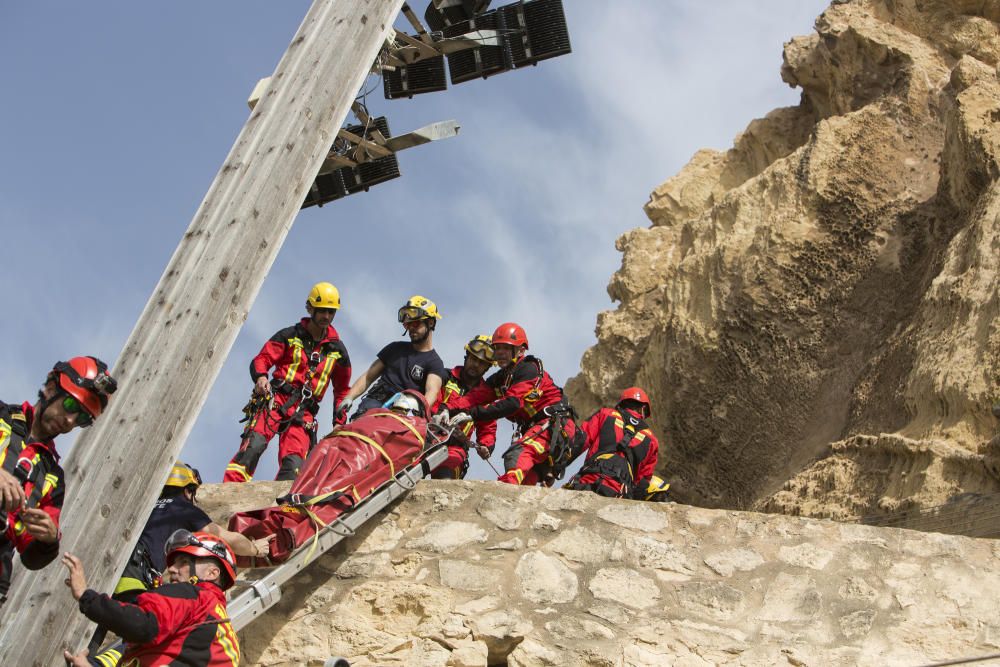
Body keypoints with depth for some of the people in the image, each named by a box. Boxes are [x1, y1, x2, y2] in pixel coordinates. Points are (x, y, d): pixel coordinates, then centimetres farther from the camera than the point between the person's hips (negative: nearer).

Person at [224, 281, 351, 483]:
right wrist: (260, 377, -19)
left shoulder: (337, 350, 17)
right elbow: (261, 360, 4)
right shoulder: (290, 336, 9)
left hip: (303, 413, 3)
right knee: (253, 446, -25)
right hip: (275, 400, -3)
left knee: (294, 464, -18)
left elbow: (342, 389, 26)